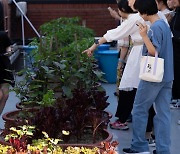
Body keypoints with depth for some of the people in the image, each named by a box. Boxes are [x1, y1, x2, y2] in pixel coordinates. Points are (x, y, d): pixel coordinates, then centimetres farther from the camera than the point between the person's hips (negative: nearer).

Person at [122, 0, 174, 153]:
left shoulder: (155, 27, -16)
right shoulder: (164, 25, 12)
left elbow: (154, 52, -19)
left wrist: (144, 35, -22)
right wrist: (145, 35, 15)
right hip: (167, 77, 8)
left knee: (139, 110, 6)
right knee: (163, 113, 6)